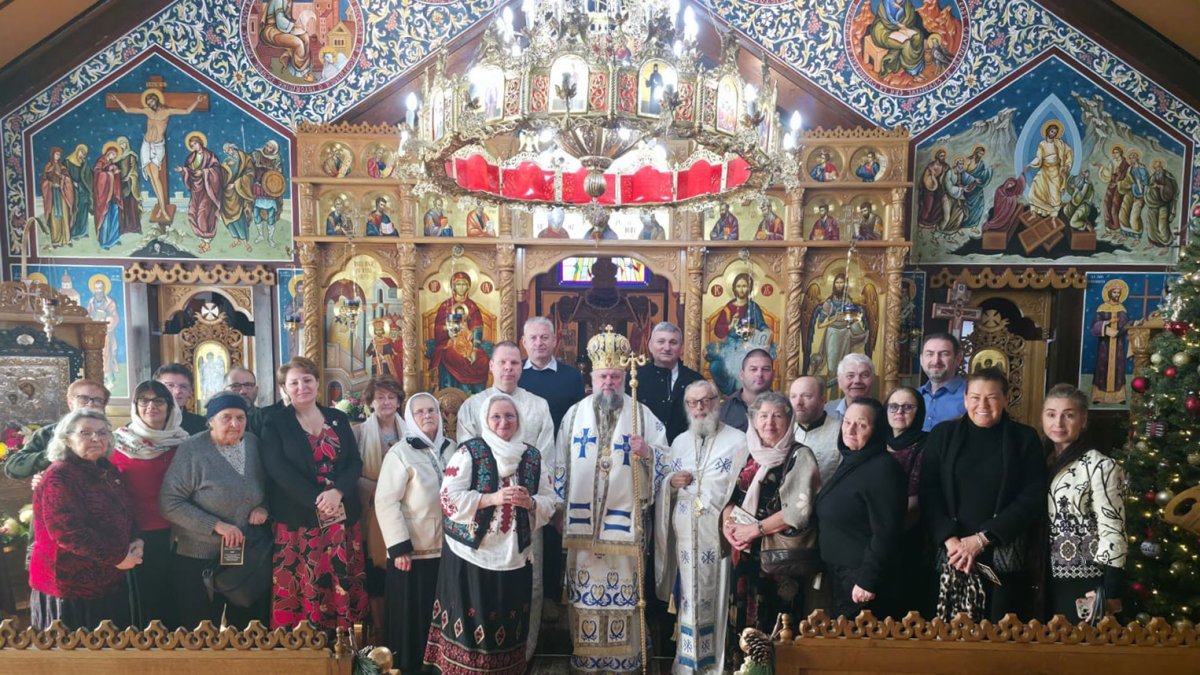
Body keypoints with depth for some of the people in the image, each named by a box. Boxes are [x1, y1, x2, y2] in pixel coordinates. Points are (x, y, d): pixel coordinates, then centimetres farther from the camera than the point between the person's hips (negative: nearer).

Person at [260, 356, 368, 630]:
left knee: (342, 586, 4)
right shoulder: (275, 424, 2)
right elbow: (278, 469, -10)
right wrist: (316, 499, -18)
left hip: (342, 518, 3)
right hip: (298, 520, -3)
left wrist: (337, 492, -15)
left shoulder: (338, 419, 11)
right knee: (301, 589, -3)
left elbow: (355, 462, 4)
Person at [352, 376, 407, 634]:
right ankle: (380, 632, 14)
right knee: (375, 573, 1)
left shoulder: (408, 432, 6)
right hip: (373, 513, -2)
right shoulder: (360, 432, 0)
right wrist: (380, 488, -15)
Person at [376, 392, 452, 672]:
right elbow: (386, 502, -13)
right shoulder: (400, 453, -8)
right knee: (411, 615, 4)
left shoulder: (451, 449, 6)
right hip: (413, 551, -4)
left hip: (446, 548, 5)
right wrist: (399, 548, -18)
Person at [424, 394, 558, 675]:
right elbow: (450, 498, -10)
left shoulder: (533, 457, 8)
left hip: (515, 556, 3)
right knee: (470, 623, -1)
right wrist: (492, 498, -19)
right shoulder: (468, 452, -3)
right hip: (471, 554, -3)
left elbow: (550, 502, 7)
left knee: (509, 625, 8)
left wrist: (530, 502, -14)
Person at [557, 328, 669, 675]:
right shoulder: (574, 414, 8)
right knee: (584, 585, 6)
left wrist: (646, 451, -22)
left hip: (625, 517, -1)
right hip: (583, 517, 1)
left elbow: (665, 457, -1)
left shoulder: (643, 414, 3)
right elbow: (561, 465, 9)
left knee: (624, 587, 2)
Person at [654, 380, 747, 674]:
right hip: (685, 536, 4)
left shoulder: (738, 440, -2)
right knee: (689, 601, 8)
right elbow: (663, 491, 17)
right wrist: (671, 483, -5)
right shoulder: (678, 442, 13)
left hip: (722, 534, -3)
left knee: (719, 600, 0)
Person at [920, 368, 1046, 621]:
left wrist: (982, 538, -10)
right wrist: (950, 539, -12)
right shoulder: (942, 434, 7)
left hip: (1004, 558, -1)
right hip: (950, 554, 1)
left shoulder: (1024, 439, 5)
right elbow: (928, 494, 3)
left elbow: (1033, 498, -3)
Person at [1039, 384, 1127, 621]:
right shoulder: (1044, 461, 6)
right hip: (1048, 581, 6)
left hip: (1085, 584, -6)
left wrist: (1111, 593, -17)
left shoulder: (1100, 466, -12)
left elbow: (1113, 532, -15)